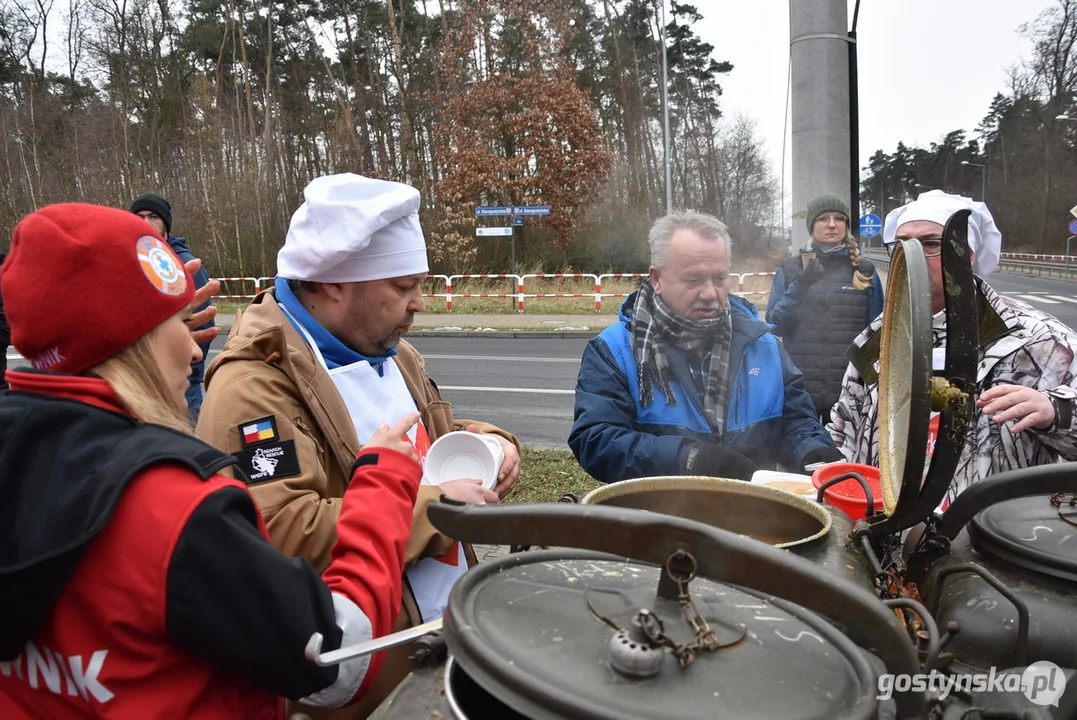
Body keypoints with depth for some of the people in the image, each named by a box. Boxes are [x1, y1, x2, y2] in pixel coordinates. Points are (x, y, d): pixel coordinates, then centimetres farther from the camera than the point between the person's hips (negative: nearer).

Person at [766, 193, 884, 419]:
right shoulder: (789, 269, 4)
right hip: (799, 389, 0)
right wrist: (800, 286, -16)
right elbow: (774, 326, -3)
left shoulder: (864, 271, 5)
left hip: (851, 390, 1)